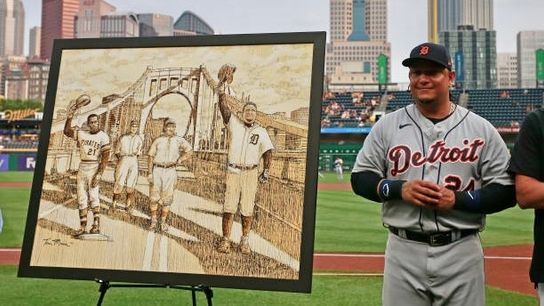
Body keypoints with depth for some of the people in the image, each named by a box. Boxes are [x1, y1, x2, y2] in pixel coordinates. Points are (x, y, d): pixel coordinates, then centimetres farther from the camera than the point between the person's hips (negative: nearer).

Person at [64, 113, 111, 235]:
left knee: (93, 196, -12)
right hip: (82, 168, 6)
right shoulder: (81, 133, 10)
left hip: (94, 168, -6)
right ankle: (83, 227, 10)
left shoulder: (103, 136, -6)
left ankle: (96, 225, -10)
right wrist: (69, 119, 0)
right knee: (81, 198, 6)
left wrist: (99, 174, -18)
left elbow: (105, 157, -11)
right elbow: (67, 131, 19)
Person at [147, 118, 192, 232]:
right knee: (154, 197, 1)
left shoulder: (179, 140, 3)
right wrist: (150, 173, -7)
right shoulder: (158, 140, 1)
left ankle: (163, 221, 15)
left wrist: (179, 160, -5)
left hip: (170, 172, 1)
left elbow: (189, 151, 7)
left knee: (167, 199, 3)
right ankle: (153, 220, 17)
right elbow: (150, 156, 1)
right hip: (157, 170, 0)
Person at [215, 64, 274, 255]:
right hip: (233, 171, -1)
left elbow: (268, 151, 5)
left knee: (247, 209, 4)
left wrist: (266, 171, -6)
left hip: (251, 173, 1)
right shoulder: (234, 124, 4)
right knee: (229, 207, -3)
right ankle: (225, 240, 3)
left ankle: (245, 241, 14)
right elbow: (224, 108, -7)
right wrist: (222, 88, -18)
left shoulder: (261, 132, 8)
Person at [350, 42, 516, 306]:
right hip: (403, 252, 1)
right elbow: (360, 177, 7)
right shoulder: (388, 125, 5)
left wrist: (457, 199, -13)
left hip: (462, 253, 0)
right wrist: (399, 189, -11)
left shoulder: (481, 129, 3)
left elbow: (507, 190, 2)